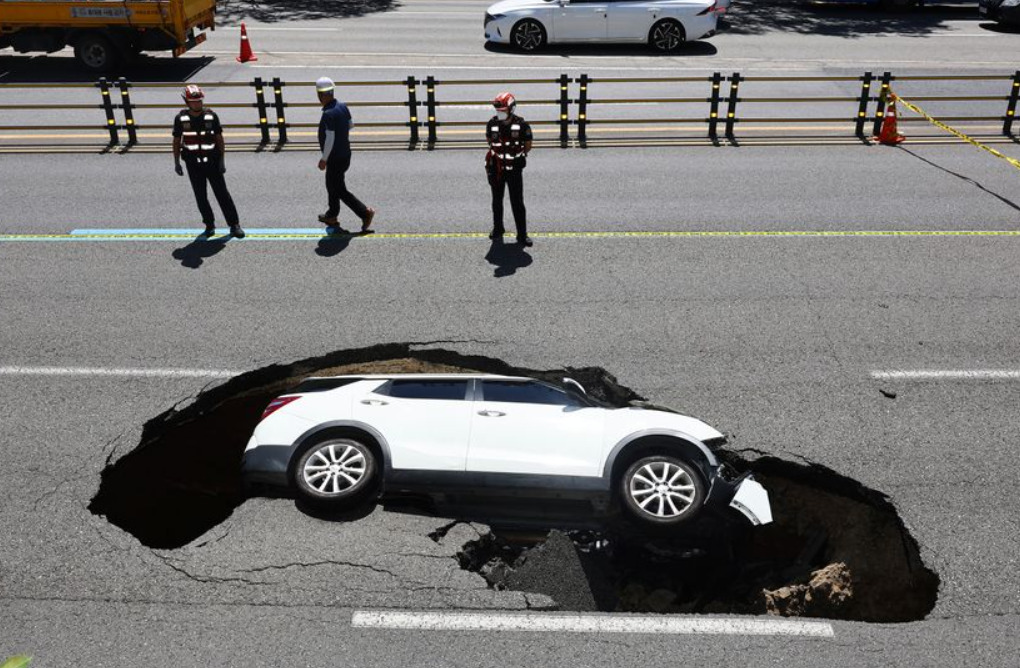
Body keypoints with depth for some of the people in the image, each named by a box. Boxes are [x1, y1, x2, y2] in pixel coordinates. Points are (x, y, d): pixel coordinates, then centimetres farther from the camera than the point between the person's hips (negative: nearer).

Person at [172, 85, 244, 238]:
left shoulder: (211, 116, -4)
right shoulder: (180, 118, -2)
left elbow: (219, 139, 1)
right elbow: (176, 141, 6)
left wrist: (222, 161, -3)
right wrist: (176, 162, 4)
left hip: (212, 162, -1)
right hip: (193, 164, 1)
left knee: (222, 193, -1)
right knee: (201, 196, 7)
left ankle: (234, 224, 5)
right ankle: (209, 224, 20)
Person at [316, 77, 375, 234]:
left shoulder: (328, 114, -26)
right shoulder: (342, 106, -1)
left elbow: (330, 139, -25)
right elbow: (351, 124, 15)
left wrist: (323, 159, -15)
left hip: (336, 158, -9)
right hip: (345, 153, 9)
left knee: (340, 190, 4)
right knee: (332, 185, 21)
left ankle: (365, 212, 9)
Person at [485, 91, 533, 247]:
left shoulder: (521, 125, -12)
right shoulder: (492, 123, -3)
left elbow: (528, 145, 1)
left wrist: (518, 155, -4)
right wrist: (497, 153, 7)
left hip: (514, 169, -3)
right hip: (496, 168, 3)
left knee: (517, 203, -1)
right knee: (497, 201, 16)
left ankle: (522, 235, 6)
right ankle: (497, 229, 34)